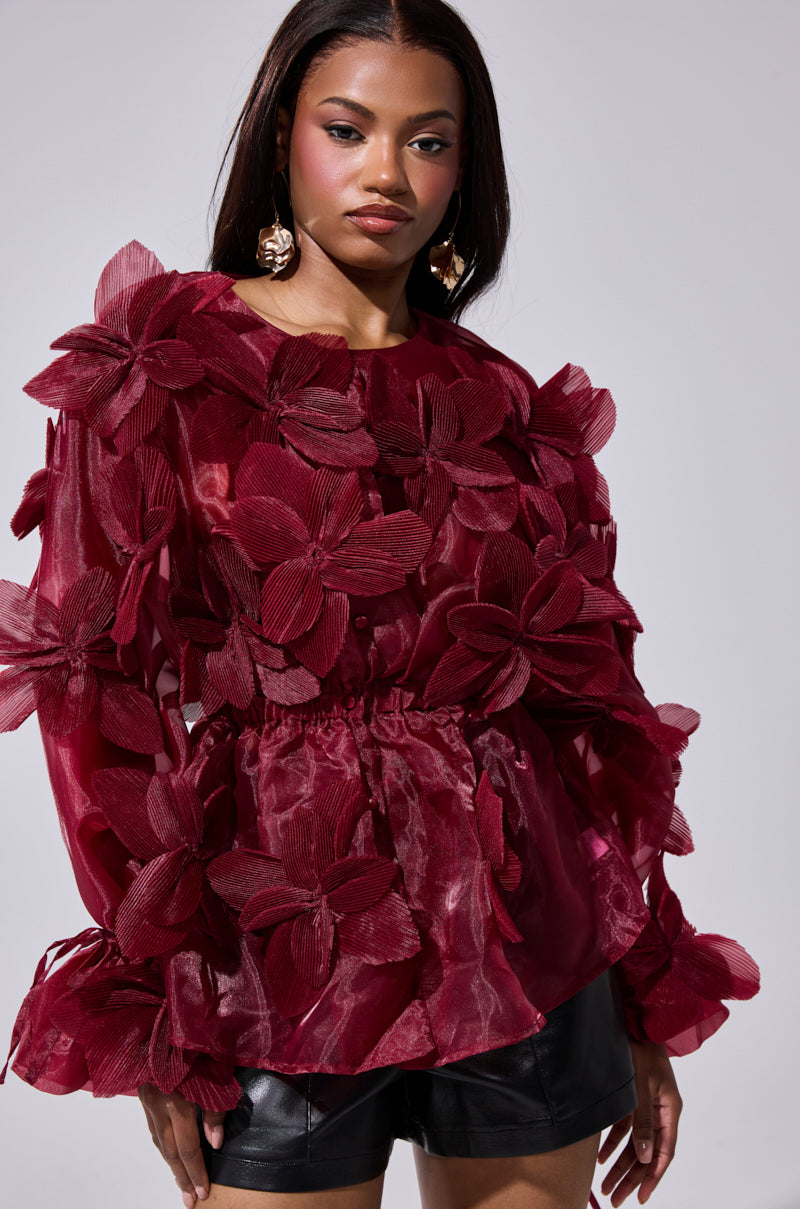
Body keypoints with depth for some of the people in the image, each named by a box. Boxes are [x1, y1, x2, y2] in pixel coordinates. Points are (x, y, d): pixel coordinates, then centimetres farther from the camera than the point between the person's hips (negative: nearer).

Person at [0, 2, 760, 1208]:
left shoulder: (511, 411, 7)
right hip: (281, 955, -3)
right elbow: (100, 693, -5)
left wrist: (644, 997, 8)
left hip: (527, 955, 3)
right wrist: (152, 1017, -9)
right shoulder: (164, 374, -2)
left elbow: (592, 709, 7)